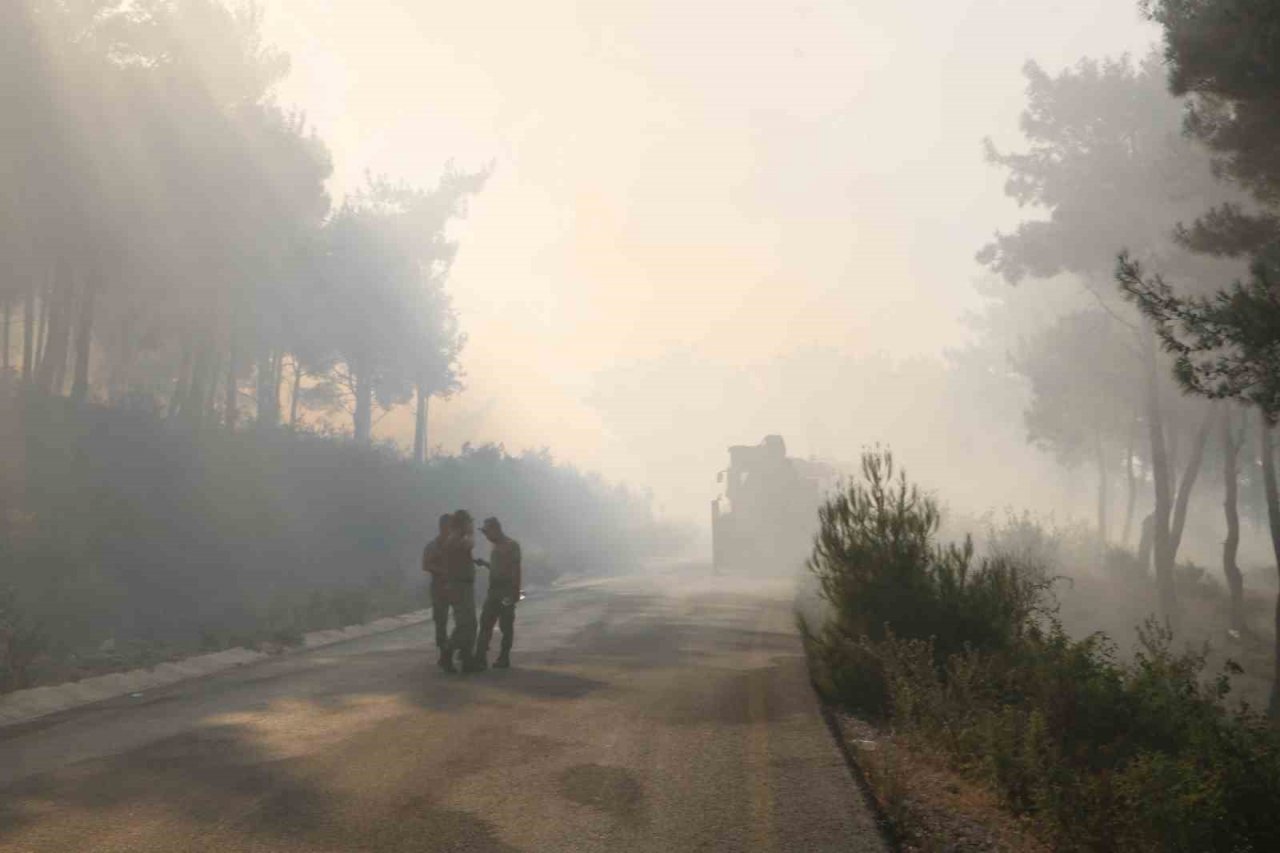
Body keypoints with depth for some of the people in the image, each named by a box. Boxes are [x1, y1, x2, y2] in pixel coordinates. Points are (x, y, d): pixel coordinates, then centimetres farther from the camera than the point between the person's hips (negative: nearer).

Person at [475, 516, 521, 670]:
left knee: (506, 625, -1)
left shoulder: (512, 545, -9)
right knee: (485, 623, 0)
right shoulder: (496, 546, 17)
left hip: (507, 590, -8)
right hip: (493, 589, 8)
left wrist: (516, 591, -21)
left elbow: (516, 569, -15)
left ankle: (504, 658, 6)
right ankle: (480, 659, -3)